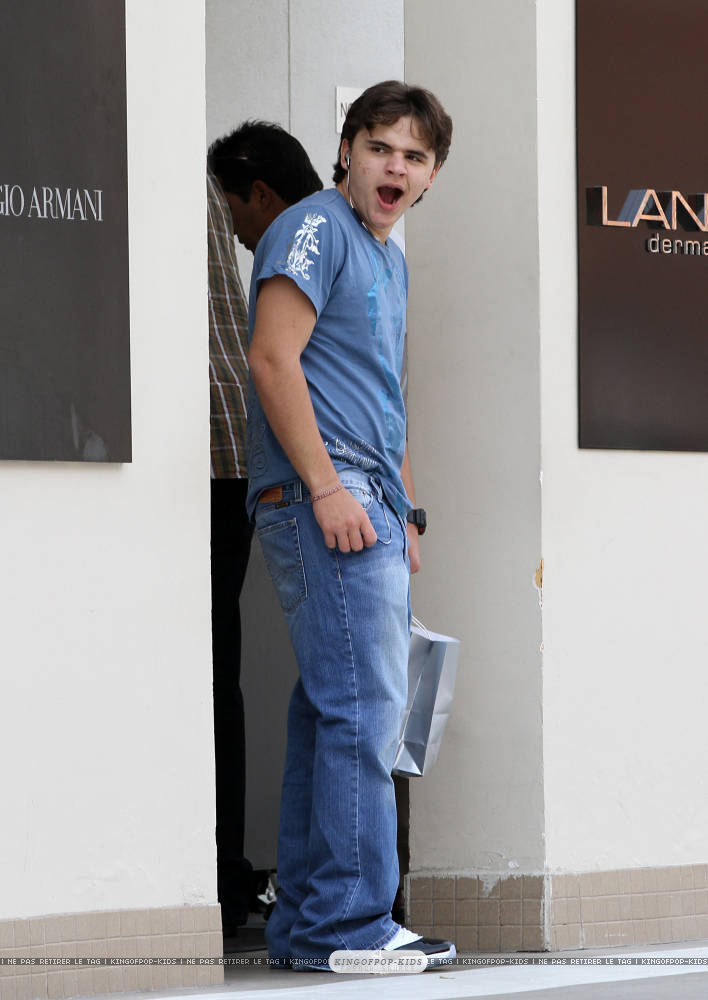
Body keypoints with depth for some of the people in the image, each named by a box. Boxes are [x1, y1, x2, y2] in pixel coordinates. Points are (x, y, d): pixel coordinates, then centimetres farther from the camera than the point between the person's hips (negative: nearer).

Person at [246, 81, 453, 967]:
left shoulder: (389, 259, 23)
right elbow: (273, 357, -16)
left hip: (363, 508, 10)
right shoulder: (315, 228, -6)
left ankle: (304, 921, 14)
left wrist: (401, 513, 23)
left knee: (331, 712, 10)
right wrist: (328, 488, -20)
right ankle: (349, 921, -12)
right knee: (362, 708, -13)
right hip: (321, 496, -10)